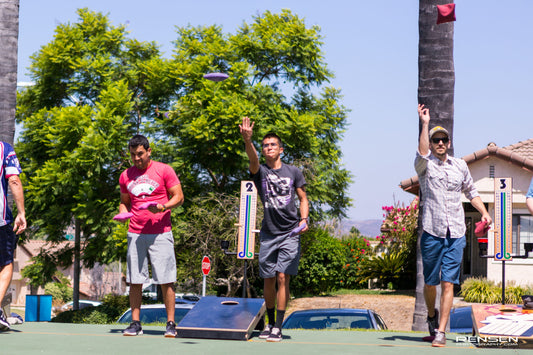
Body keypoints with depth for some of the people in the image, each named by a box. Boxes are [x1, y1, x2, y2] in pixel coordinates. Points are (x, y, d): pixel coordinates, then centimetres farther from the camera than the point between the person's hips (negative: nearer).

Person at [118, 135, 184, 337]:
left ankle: (170, 323, 1)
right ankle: (135, 323, 9)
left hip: (160, 234, -3)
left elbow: (178, 197, 1)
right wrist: (123, 212, 1)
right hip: (135, 234, 4)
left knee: (166, 281, -4)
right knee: (134, 281, 2)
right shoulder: (126, 176, 13)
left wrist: (163, 207, -17)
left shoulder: (163, 170, 1)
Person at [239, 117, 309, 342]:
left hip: (290, 233, -1)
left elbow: (303, 198, 12)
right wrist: (247, 140, -36)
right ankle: (270, 323, 23)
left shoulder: (293, 172, 8)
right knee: (269, 280, 6)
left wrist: (303, 219, -6)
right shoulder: (260, 172, 5)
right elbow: (252, 158, -16)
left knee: (283, 278, -9)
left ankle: (278, 328, -8)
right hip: (268, 234, 1)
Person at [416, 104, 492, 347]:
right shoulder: (425, 165, 2)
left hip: (456, 234, 2)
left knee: (448, 283, -7)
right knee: (430, 282, 7)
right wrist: (425, 123, -23)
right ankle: (431, 315, 35)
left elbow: (471, 192, 25)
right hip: (432, 232, -2)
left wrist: (484, 212, 12)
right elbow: (422, 152, -22)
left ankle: (441, 331, -7)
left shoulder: (460, 165, 14)